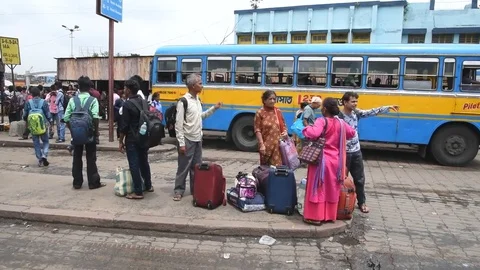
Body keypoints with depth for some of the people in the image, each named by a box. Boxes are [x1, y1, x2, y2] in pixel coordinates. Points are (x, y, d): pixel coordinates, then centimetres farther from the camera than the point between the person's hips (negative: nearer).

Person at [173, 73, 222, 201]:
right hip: (188, 140, -8)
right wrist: (181, 143, -18)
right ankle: (178, 191, 14)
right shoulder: (183, 101, -16)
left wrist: (214, 108, 12)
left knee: (196, 166, 14)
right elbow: (178, 124, -17)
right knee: (184, 167, 1)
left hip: (198, 139, 8)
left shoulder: (197, 99, 9)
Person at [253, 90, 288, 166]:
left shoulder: (278, 111, 9)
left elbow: (283, 125, 19)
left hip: (278, 145, 4)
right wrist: (261, 145, -15)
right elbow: (257, 130, -8)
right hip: (266, 146, -4)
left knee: (277, 165, 2)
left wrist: (285, 132, -3)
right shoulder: (260, 113, -5)